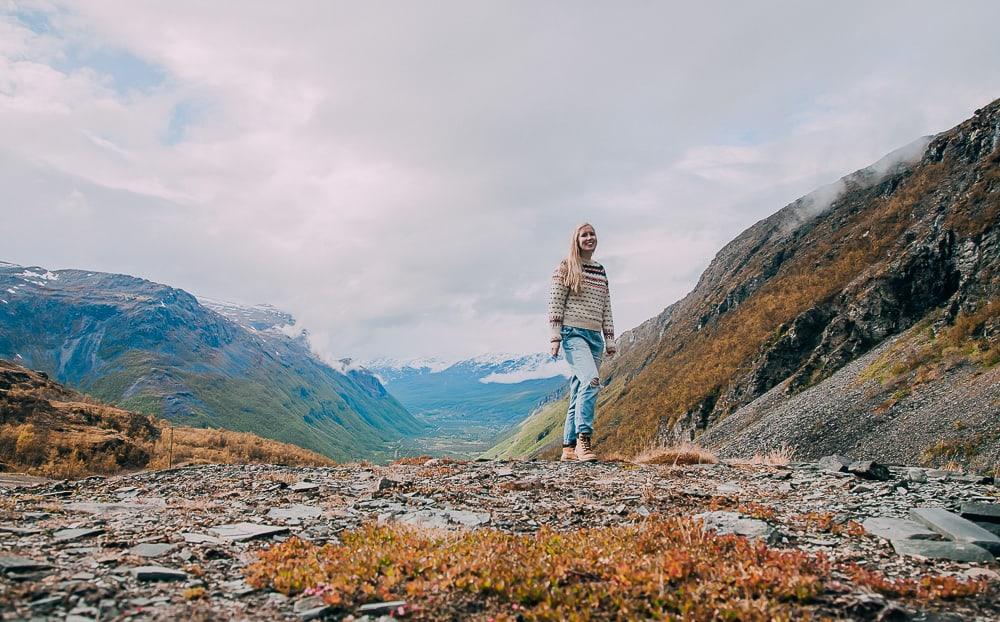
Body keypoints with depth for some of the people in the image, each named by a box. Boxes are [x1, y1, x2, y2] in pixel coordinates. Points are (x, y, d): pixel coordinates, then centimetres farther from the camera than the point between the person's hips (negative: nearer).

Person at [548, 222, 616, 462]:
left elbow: (606, 308, 20)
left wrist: (610, 340, 15)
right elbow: (555, 303, -3)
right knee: (591, 380, -26)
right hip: (573, 333, -6)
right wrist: (555, 337, -11)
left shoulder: (601, 271, 19)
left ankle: (569, 447, 8)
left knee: (579, 392, 4)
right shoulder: (565, 267, 2)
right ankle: (584, 439, -25)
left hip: (595, 336, 6)